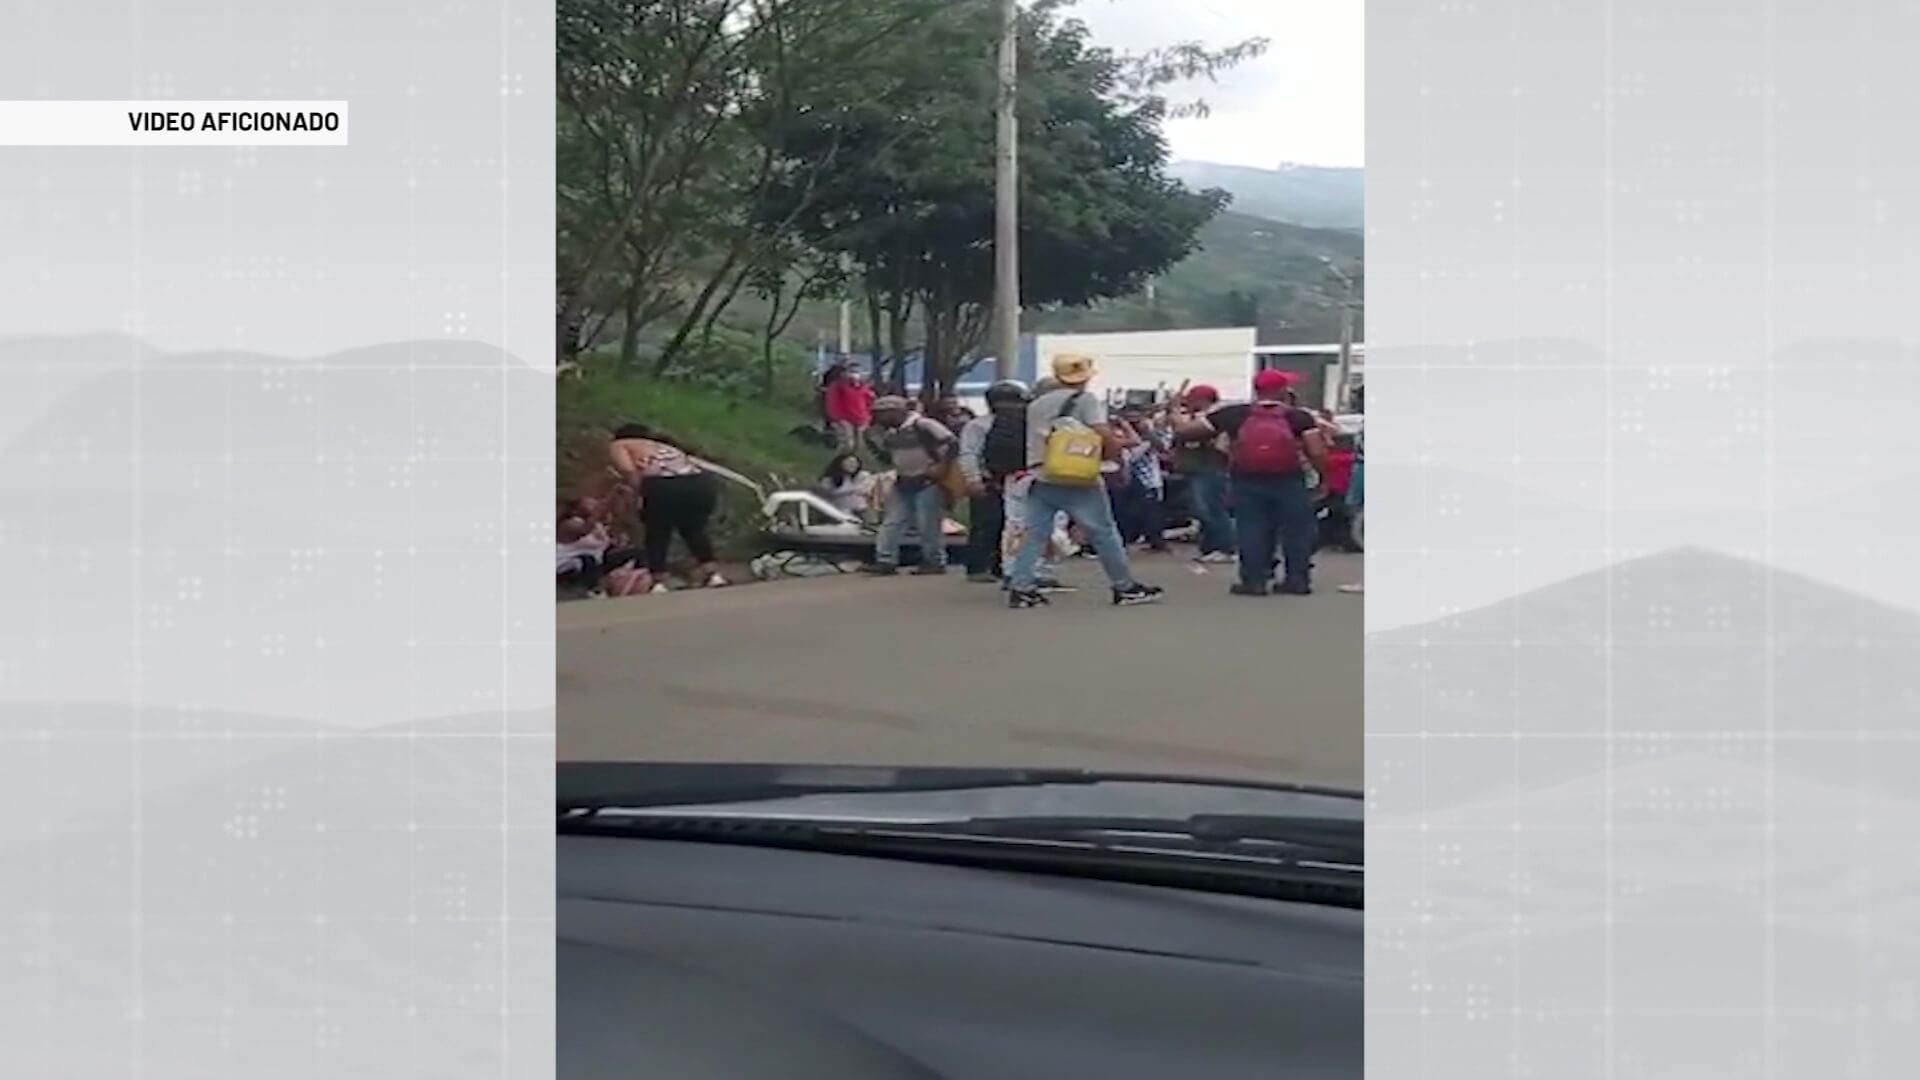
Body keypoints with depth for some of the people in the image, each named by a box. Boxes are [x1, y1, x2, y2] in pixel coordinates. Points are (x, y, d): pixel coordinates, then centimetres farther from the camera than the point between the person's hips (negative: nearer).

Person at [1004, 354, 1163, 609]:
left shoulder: (1035, 405, 12)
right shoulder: (1087, 401, -4)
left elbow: (1032, 442, 14)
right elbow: (1105, 434, -15)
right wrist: (1109, 454, 1)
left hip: (1041, 480, 4)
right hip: (1080, 483, -4)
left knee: (1034, 535, 4)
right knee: (1104, 533, 5)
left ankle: (1021, 588, -3)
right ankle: (1125, 587, 11)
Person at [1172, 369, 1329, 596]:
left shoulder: (1233, 415, 2)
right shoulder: (1299, 417, -3)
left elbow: (1184, 429, 4)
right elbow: (1317, 453, -11)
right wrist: (1324, 480, 4)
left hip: (1247, 482, 1)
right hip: (1289, 482, -1)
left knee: (1251, 530, 9)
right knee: (1296, 530, 11)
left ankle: (1254, 580, 7)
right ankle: (1298, 580, 13)